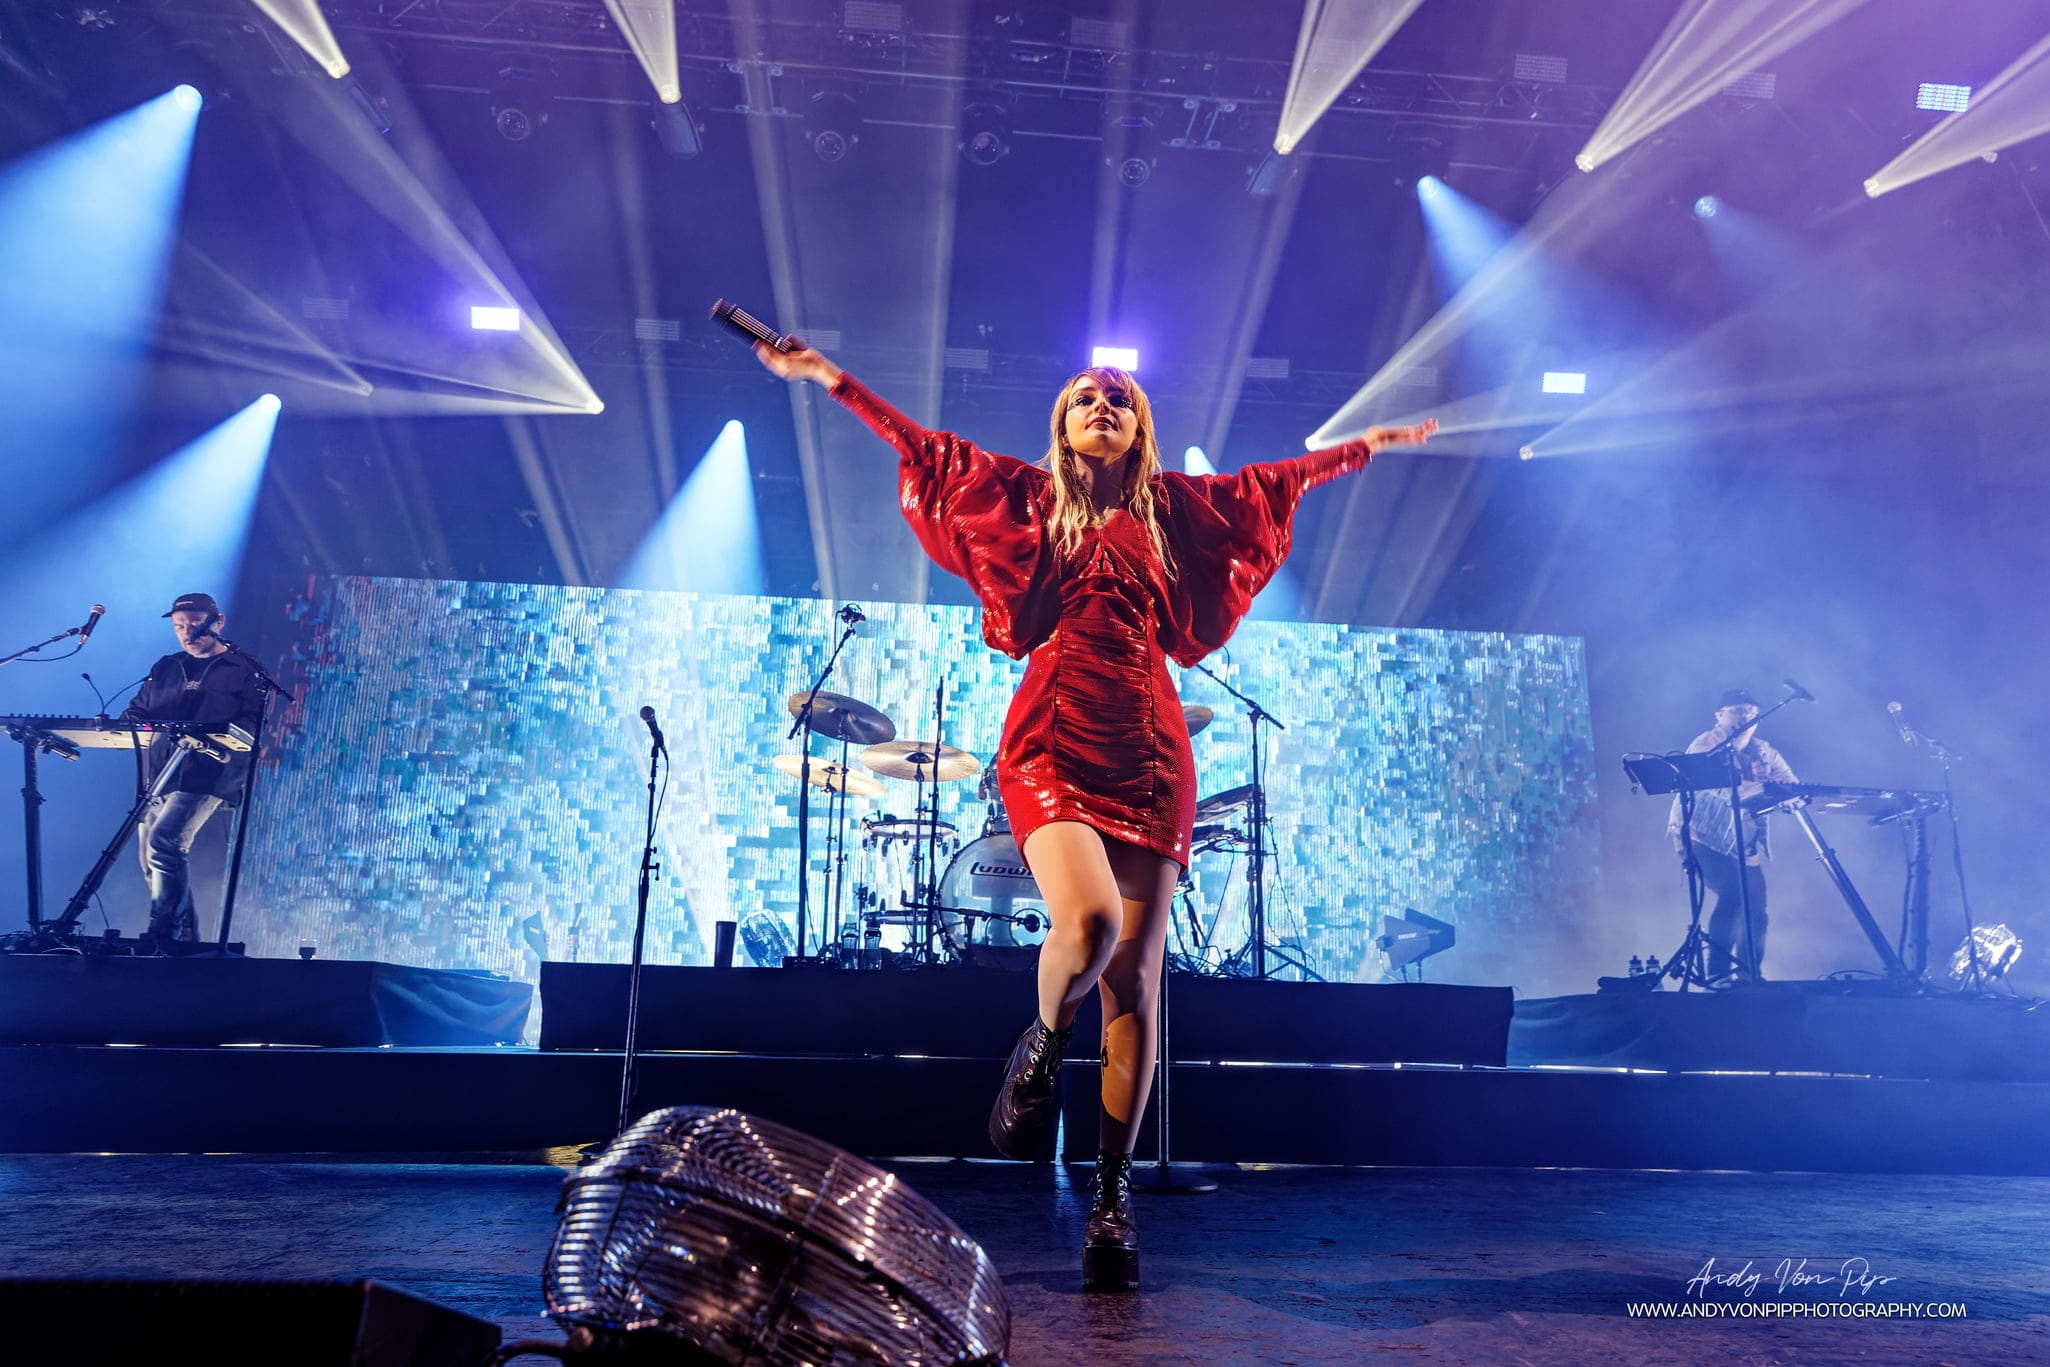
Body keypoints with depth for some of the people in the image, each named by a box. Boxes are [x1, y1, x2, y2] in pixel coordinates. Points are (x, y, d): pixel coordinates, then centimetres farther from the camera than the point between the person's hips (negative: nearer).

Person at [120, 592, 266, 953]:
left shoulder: (243, 670, 3)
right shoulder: (165, 668, 21)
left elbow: (252, 721, -7)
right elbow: (138, 710, 20)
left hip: (205, 775, -7)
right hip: (157, 774, 7)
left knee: (165, 841, -25)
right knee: (152, 860, 8)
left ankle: (164, 934, -21)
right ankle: (184, 937, 20)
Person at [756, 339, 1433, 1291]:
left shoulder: (1173, 506, 19)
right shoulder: (1031, 495, 14)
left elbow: (1279, 481, 29)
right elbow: (919, 444, 13)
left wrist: (1371, 444, 36)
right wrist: (829, 377, 11)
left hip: (1150, 752, 2)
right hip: (1053, 741, -2)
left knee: (1135, 972, -2)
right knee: (1089, 923, -26)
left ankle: (1113, 1195, 7)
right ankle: (1037, 1055, 8)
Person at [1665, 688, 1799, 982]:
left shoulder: (1763, 752, 10)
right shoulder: (1705, 746, -9)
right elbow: (1718, 787, -27)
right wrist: (1764, 787, -41)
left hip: (1744, 845, 7)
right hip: (1703, 837, -7)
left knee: (1755, 909, 4)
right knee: (1732, 895, -21)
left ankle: (1749, 977, 18)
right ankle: (1718, 975, -14)